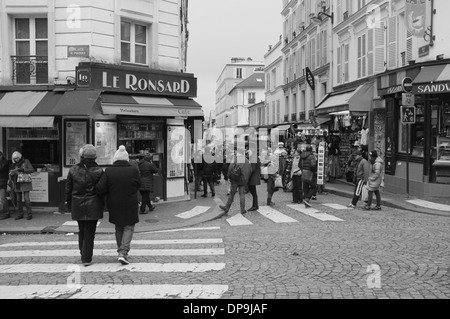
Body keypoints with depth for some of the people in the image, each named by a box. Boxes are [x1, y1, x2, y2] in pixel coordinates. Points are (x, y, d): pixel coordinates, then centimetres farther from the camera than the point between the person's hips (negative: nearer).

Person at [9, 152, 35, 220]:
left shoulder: (26, 161, 0)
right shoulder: (14, 164, 11)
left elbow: (32, 170, -9)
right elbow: (11, 173, 13)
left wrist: (22, 170, -20)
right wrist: (11, 173, -11)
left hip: (25, 183, -4)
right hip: (17, 184, 4)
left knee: (26, 198, -10)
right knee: (18, 200, 5)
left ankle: (29, 214, -2)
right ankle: (20, 214, 14)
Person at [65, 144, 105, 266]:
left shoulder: (73, 170, -1)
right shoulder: (98, 171, -7)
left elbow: (68, 188, 5)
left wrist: (68, 203, 16)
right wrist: (102, 204, 8)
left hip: (77, 206, 3)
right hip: (93, 206, -2)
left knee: (82, 231, 19)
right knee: (89, 232, 2)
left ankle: (83, 254, 29)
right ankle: (86, 258, 4)